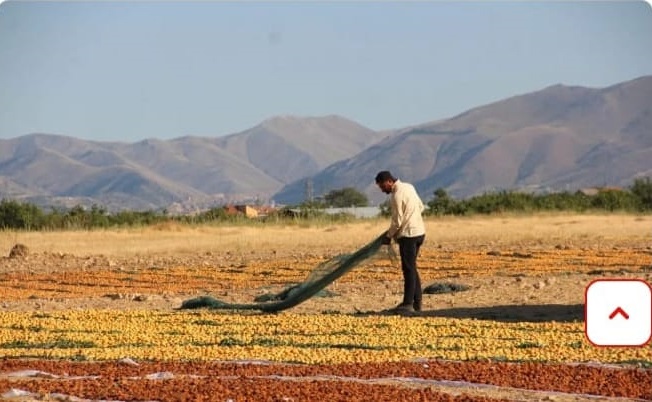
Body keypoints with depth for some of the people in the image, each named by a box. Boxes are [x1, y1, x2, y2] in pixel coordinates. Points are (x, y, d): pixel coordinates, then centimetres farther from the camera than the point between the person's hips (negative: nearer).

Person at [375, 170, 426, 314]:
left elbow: (397, 221, -15)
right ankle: (416, 302, 16)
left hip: (408, 235, -9)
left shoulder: (397, 196, -17)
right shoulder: (409, 187, 10)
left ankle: (408, 304, -6)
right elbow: (421, 207, 18)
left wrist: (389, 236, -2)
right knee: (411, 268, 14)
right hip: (419, 231, 9)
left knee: (409, 269, -7)